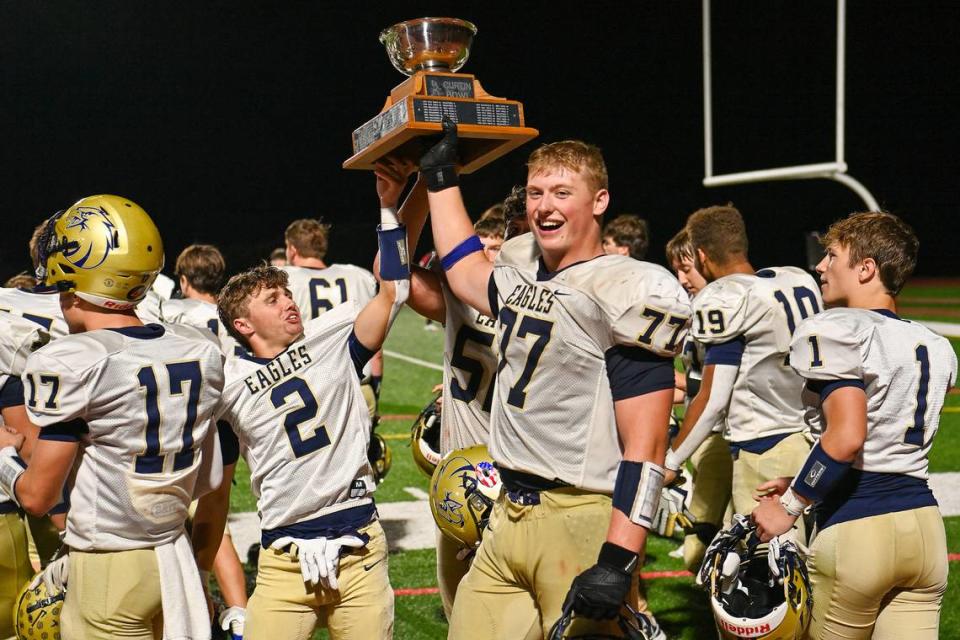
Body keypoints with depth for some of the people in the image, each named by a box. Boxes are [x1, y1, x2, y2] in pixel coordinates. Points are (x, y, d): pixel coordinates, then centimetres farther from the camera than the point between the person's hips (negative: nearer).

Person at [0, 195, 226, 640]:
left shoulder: (71, 363, -15)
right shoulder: (200, 352, 2)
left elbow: (37, 496, -9)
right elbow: (206, 481, 8)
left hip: (107, 570, -6)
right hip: (174, 557, 6)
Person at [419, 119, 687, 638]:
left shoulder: (623, 295, -13)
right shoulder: (521, 275, 12)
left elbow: (644, 448, -17)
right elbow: (464, 271, 38)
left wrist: (618, 560, -23)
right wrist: (441, 177, 40)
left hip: (582, 522, -8)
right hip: (509, 517, 8)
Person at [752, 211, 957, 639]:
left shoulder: (836, 332, -10)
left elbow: (846, 437, -22)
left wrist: (790, 506, -10)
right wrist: (803, 487, 19)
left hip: (856, 534, -7)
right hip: (924, 524, 7)